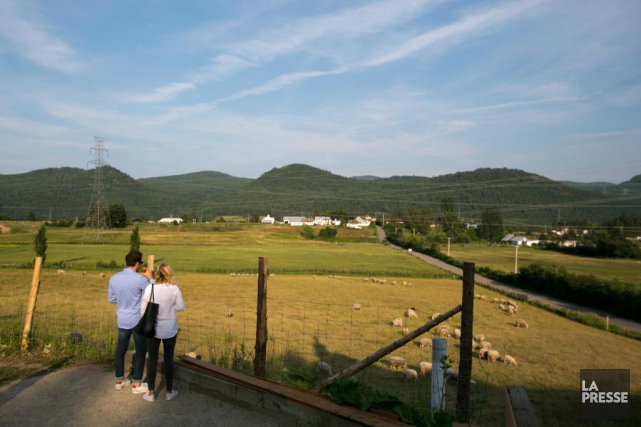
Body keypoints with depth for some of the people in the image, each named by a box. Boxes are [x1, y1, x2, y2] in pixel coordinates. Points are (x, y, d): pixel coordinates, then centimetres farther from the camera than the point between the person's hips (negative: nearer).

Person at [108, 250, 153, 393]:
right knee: (140, 351, 7)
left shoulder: (113, 278, -1)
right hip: (138, 321, -5)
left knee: (121, 349, 18)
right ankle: (137, 384, 13)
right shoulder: (140, 279, -19)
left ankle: (120, 380, 31)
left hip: (122, 320, 6)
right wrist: (150, 278, 2)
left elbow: (111, 299, 10)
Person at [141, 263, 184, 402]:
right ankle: (169, 392, 23)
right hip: (170, 329, 0)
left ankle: (150, 393, 20)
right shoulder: (174, 289, -14)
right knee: (168, 359, 13)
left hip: (153, 329, 0)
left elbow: (143, 310, -6)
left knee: (152, 359, 12)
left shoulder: (150, 288, -13)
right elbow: (181, 307, -5)